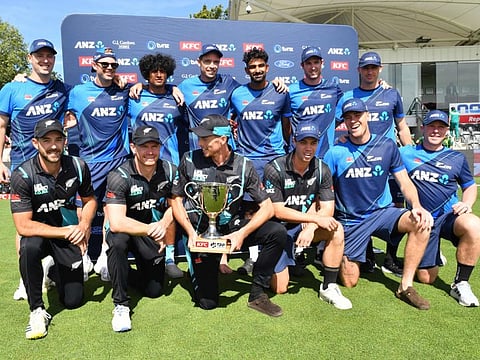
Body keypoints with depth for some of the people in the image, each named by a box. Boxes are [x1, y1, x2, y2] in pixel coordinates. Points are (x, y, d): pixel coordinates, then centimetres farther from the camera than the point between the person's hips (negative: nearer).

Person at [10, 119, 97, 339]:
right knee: (29, 247, -40)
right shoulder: (22, 176, -20)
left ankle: (55, 269, 35)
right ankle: (37, 311, -20)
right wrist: (65, 231, -26)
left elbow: (90, 199, 6)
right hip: (39, 234, -2)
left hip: (69, 235, 3)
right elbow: (23, 226, -23)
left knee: (73, 301, 1)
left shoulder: (78, 167, -11)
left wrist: (84, 224, -14)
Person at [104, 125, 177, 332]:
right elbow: (116, 223, -34)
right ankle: (120, 304, -22)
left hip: (153, 236, 3)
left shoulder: (169, 171, -10)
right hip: (127, 230, -3)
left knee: (154, 290, 2)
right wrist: (151, 229, -31)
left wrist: (163, 224, -17)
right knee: (117, 240, -39)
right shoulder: (119, 177, -24)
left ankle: (139, 267, 37)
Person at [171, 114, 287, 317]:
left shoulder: (243, 166, -7)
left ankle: (257, 294, -9)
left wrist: (242, 234, -22)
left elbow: (267, 207, -8)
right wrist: (191, 232, -13)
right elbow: (176, 200, 1)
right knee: (207, 302, -8)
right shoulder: (190, 161, -7)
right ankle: (196, 269, 27)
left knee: (278, 232, -23)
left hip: (231, 228, 2)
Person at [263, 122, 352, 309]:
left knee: (336, 229, -27)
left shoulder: (322, 170, -4)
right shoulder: (275, 169, -18)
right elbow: (277, 211, -20)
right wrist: (316, 219, -23)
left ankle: (328, 287, -12)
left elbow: (327, 209, -8)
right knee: (279, 288, -7)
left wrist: (311, 227, -28)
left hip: (306, 224, 4)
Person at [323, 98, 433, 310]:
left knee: (421, 223, -28)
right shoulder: (336, 153, -5)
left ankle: (405, 286, -15)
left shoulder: (387, 146, 1)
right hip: (350, 221, -2)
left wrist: (417, 206, -17)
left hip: (382, 212, 2)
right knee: (349, 282, -3)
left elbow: (405, 182, 3)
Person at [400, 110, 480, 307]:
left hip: (450, 215, 1)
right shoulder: (405, 153, 5)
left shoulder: (457, 158, 10)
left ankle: (461, 284, -19)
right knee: (426, 278, -1)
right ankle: (432, 257, 37)